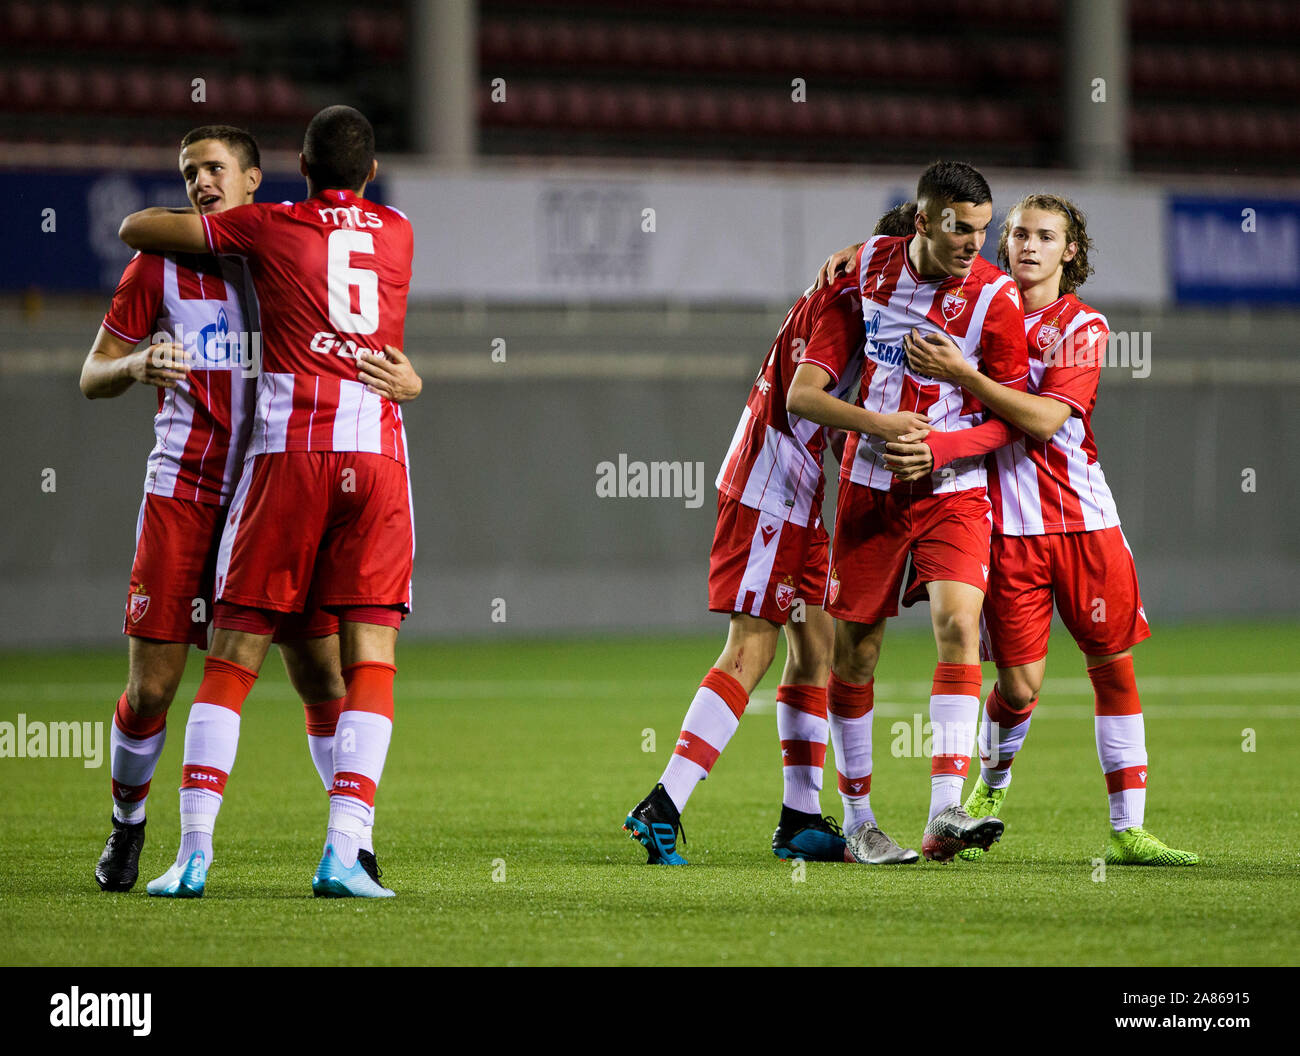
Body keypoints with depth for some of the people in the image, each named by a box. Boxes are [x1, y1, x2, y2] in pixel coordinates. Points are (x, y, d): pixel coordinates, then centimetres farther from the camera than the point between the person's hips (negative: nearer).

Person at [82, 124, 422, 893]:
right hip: (183, 492, -1)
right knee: (153, 685, -2)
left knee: (324, 677, -6)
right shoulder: (163, 266, 4)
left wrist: (404, 378, -15)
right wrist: (138, 366, -18)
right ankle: (128, 825, 21)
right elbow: (93, 376, 6)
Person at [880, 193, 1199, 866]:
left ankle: (1127, 831, 5)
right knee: (1018, 683, -4)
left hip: (1083, 519, 0)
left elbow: (1042, 418, -13)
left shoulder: (1084, 327, 0)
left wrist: (961, 374, -21)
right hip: (1009, 525, 0)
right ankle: (992, 785, 26)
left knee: (1114, 666, 0)